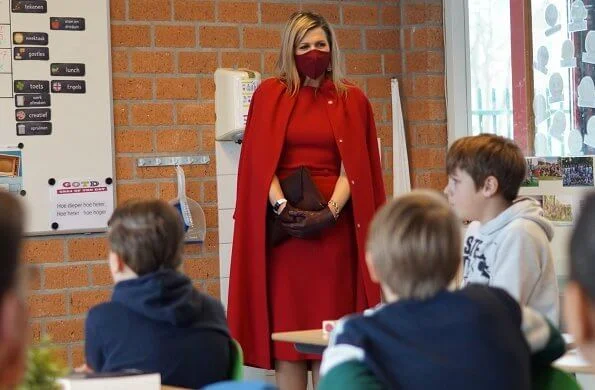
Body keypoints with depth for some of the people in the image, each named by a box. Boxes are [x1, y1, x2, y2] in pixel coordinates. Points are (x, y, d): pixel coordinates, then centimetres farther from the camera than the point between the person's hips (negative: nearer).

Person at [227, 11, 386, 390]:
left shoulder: (352, 100, 8)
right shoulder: (269, 95, 7)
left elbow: (354, 166, 1)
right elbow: (260, 159, 0)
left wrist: (331, 211, -15)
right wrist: (281, 205, -16)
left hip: (333, 223, 0)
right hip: (283, 222, 0)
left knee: (329, 320, 0)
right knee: (285, 318, -1)